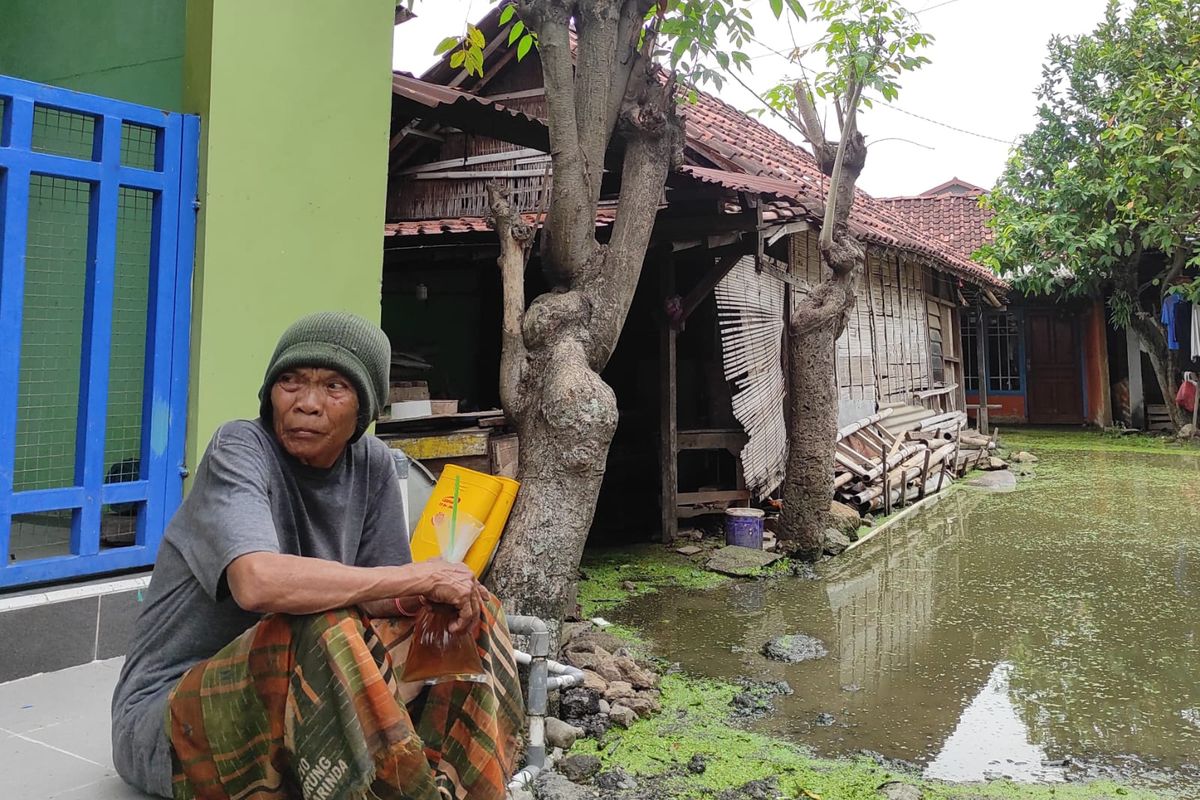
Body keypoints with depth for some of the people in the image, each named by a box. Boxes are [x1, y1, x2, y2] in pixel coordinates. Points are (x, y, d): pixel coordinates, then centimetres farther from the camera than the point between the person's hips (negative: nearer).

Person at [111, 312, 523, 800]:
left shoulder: (371, 463, -2)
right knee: (327, 630, -36)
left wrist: (419, 600, -25)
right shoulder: (239, 449, -19)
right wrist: (419, 576, -31)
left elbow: (384, 596, 0)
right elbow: (258, 581, -39)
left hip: (296, 698, 7)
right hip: (168, 719, -6)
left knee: (468, 607, -4)